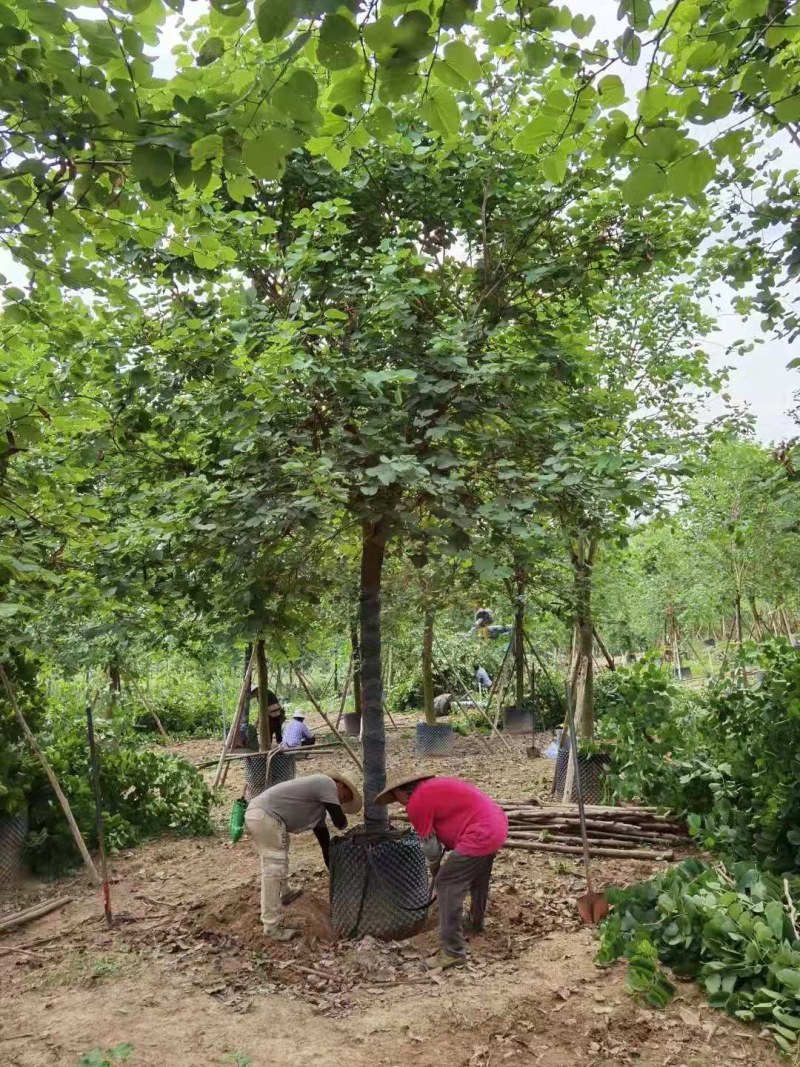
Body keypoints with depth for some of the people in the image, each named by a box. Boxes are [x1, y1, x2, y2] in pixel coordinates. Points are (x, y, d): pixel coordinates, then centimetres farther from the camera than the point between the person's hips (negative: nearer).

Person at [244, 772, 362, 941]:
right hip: (265, 817, -11)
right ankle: (272, 927, 0)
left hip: (255, 814, 11)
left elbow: (323, 838, 33)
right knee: (274, 870, -5)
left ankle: (284, 894, 50)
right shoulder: (327, 784, 1)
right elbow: (340, 822, -2)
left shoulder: (318, 805, 27)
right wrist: (344, 824, 22)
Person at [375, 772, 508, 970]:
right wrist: (449, 863, 25)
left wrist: (435, 872, 17)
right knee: (478, 877, 30)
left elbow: (431, 846, -2)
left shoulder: (416, 803, -8)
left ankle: (453, 952, 2)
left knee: (447, 885, -1)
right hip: (497, 825, 10)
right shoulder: (432, 787, 19)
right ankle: (476, 923, 51)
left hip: (480, 836, -10)